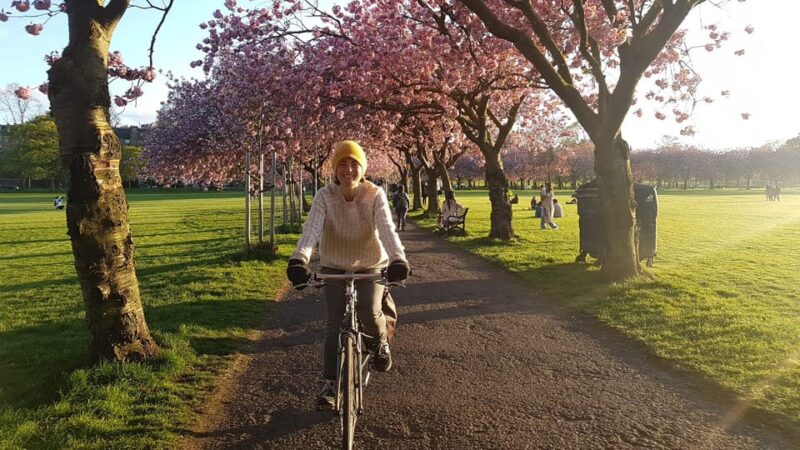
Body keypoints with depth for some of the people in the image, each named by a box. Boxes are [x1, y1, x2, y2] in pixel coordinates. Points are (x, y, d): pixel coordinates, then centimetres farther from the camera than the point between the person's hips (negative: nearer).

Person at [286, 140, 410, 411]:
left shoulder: (375, 195, -15)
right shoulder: (325, 196, -14)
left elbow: (387, 229, -28)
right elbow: (312, 228, -29)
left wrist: (398, 259, -47)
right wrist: (299, 259, -48)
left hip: (371, 266, -1)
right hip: (335, 268, 1)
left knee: (369, 311, -23)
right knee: (334, 325, -5)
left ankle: (380, 343, 13)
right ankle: (329, 384, 9)